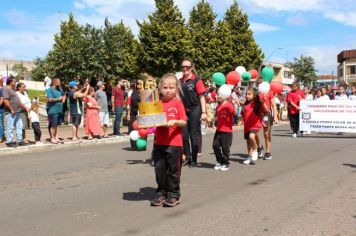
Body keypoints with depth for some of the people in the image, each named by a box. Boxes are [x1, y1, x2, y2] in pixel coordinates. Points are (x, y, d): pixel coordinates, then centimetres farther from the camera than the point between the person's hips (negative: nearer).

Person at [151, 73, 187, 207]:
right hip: (159, 142, 4)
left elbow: (184, 122, -6)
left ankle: (173, 195, 18)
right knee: (159, 168, 9)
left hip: (174, 142, -4)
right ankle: (161, 193, 23)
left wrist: (175, 122, -23)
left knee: (173, 169, 6)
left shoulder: (177, 103, -3)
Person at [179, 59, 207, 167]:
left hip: (195, 110, -4)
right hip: (183, 110, 4)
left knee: (194, 136, 2)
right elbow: (177, 96, 14)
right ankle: (187, 157, 21)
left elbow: (201, 97, -5)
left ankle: (194, 160, 13)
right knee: (184, 135, 6)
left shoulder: (196, 80, -4)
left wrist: (203, 112, -11)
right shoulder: (180, 81, 9)